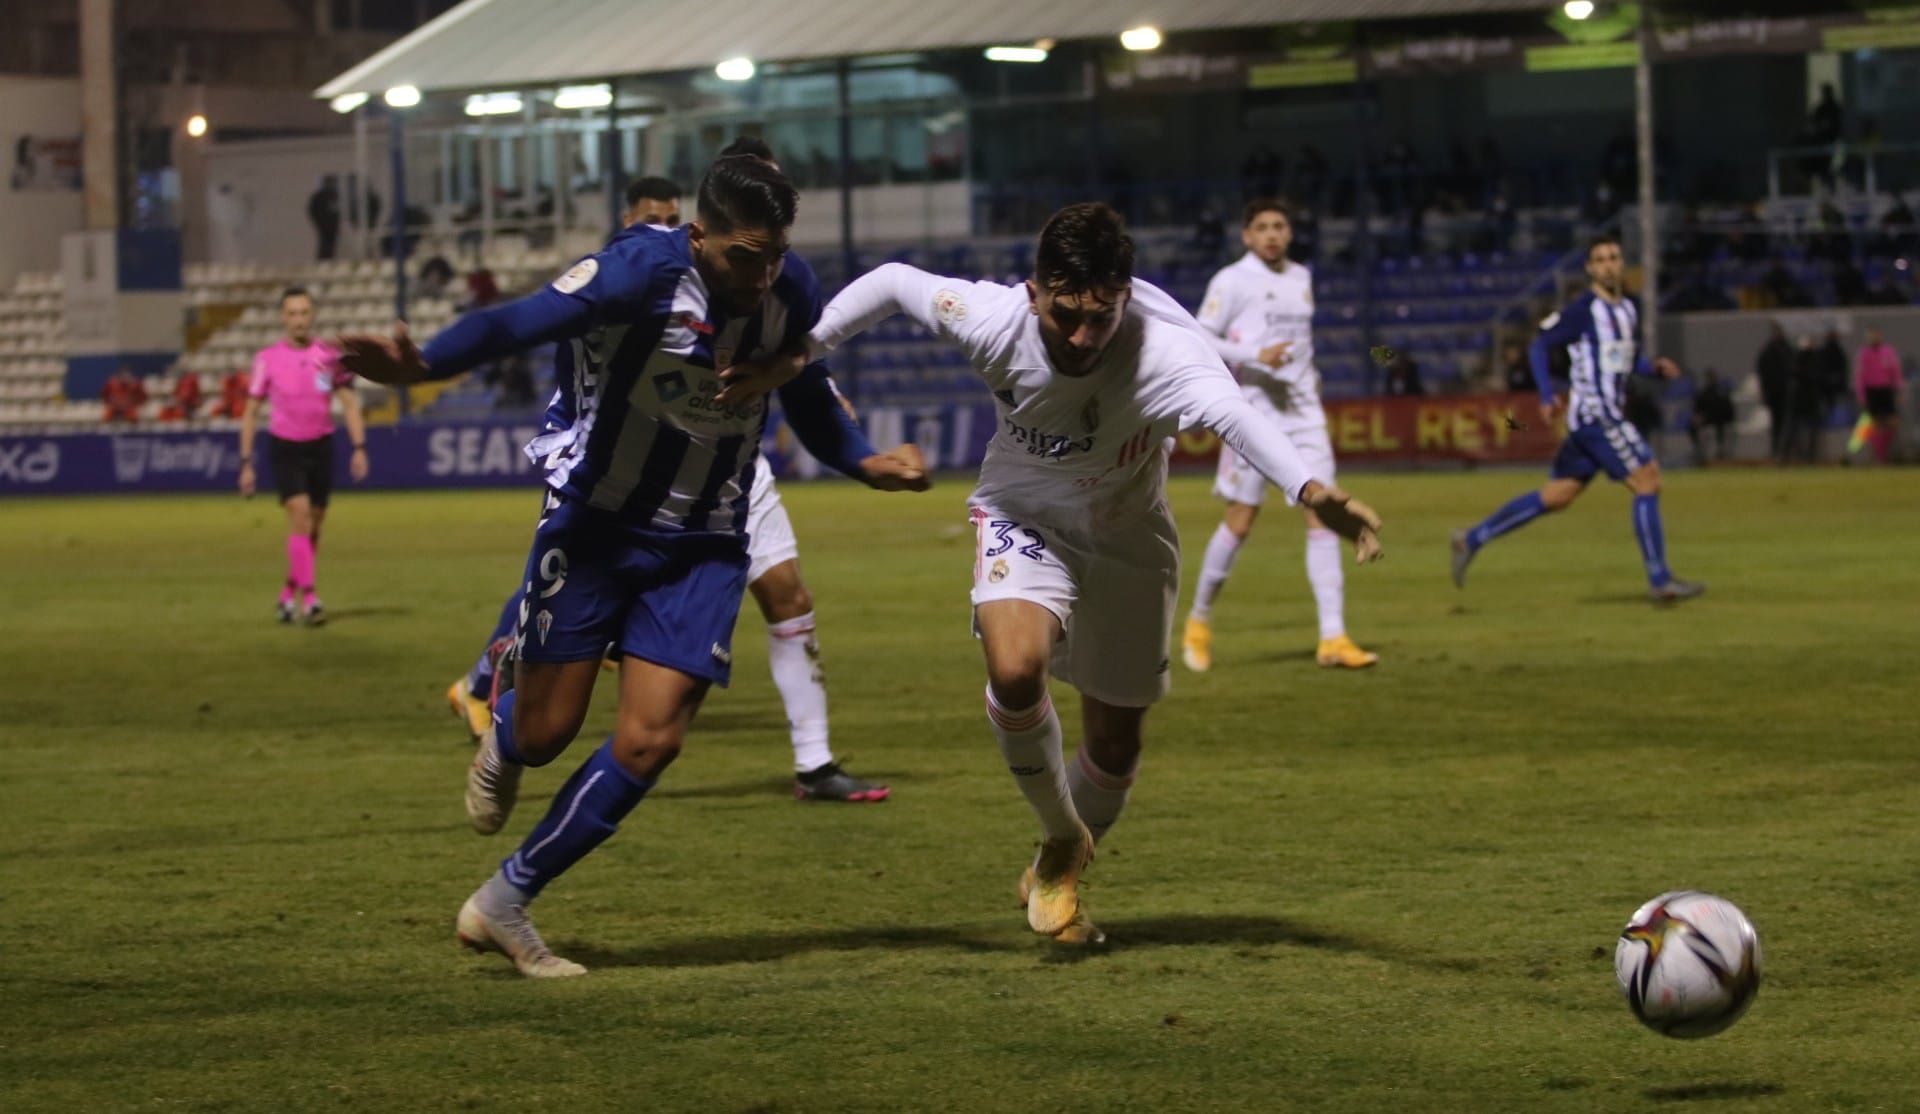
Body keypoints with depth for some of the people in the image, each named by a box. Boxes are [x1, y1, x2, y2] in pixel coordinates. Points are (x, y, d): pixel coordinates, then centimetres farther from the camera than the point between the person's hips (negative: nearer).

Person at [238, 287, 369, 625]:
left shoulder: (330, 355, -1)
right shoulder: (267, 358, -4)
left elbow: (349, 403, 3)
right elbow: (251, 412, 2)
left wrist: (359, 447, -9)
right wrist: (246, 463, -1)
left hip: (320, 445, 3)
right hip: (284, 446, -3)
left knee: (314, 526, 7)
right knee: (300, 514, -19)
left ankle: (289, 594, 25)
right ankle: (309, 598, -22)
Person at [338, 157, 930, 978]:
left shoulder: (791, 292, -6)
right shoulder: (644, 271, -24)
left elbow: (809, 399, 13)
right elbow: (525, 321, -37)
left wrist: (866, 463, -5)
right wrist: (421, 364, -55)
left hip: (702, 547, 4)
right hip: (594, 524, -4)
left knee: (651, 740, -8)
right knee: (544, 733, 1)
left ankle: (505, 904, 7)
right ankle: (500, 741, 43)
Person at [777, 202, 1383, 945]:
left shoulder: (1164, 350, -39)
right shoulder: (992, 320, -29)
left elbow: (1230, 413, -62)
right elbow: (893, 282, -9)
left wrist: (1311, 489, -79)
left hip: (1128, 538, 0)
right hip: (1023, 517, 0)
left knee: (1114, 748, 8)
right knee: (1015, 668, -28)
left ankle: (1055, 878, 41)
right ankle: (1061, 841, 0)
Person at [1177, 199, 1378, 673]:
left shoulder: (1301, 278, 16)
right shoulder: (1231, 281, -3)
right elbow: (1199, 340, -7)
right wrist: (1255, 358, -19)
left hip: (1302, 410, 5)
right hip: (1253, 409, -5)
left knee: (1322, 514, -6)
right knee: (1240, 521, -3)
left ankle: (1333, 638, -10)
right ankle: (1199, 621, 18)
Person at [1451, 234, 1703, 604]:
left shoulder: (1628, 309, 16)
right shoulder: (1583, 310, -9)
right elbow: (1540, 344, -6)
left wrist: (1654, 367, 8)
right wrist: (1547, 395, -16)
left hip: (1608, 414, 9)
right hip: (1595, 414, -9)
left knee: (1556, 497, 11)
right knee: (1647, 482, -11)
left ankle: (1471, 540, 17)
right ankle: (1659, 581, -7)